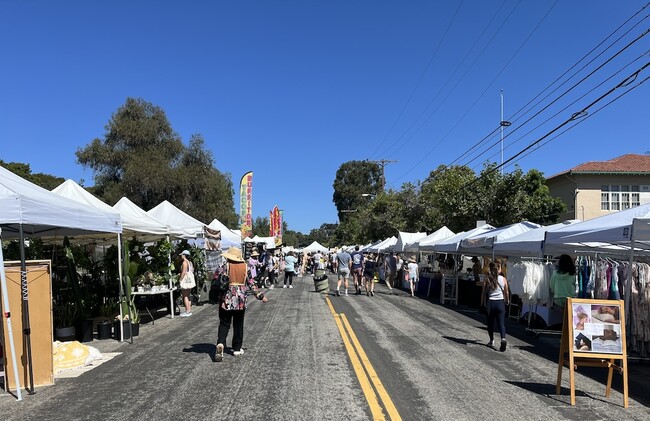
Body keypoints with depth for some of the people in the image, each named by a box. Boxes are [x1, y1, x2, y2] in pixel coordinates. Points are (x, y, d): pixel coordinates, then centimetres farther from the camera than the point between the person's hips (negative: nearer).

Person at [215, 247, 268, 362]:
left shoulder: (225, 267, -8)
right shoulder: (245, 267, 0)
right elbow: (251, 283, 2)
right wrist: (260, 296, 9)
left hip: (227, 300, -2)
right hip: (241, 300, 2)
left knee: (224, 324, 4)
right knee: (238, 325, 13)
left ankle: (220, 343, -18)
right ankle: (237, 349, 18)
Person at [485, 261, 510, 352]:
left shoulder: (488, 280, -6)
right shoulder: (503, 279, -1)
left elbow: (485, 292, -4)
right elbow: (506, 292, 8)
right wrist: (507, 301, 22)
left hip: (491, 303, -1)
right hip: (500, 302, 1)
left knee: (490, 323, 14)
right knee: (501, 323, 1)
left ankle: (492, 341, 20)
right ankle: (503, 338, -21)